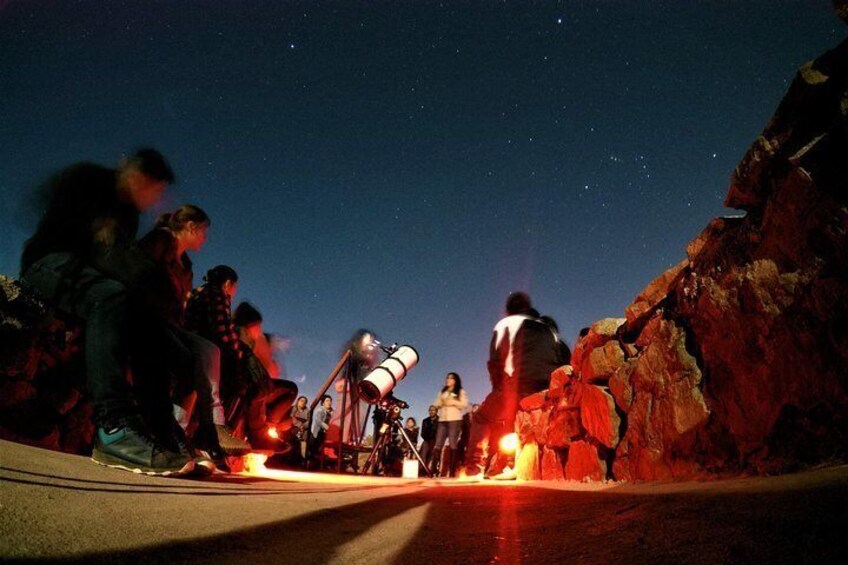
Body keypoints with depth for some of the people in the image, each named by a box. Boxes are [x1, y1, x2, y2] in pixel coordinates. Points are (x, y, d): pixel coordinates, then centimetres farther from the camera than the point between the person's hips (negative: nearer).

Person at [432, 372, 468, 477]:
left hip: (455, 420, -4)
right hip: (442, 420, 5)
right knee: (438, 445, -4)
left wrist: (453, 402, -12)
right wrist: (441, 402, -4)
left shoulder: (461, 392, 8)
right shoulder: (442, 392, 24)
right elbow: (436, 404, 17)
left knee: (453, 445, -8)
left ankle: (452, 471, -7)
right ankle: (434, 470, -6)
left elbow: (464, 404, -4)